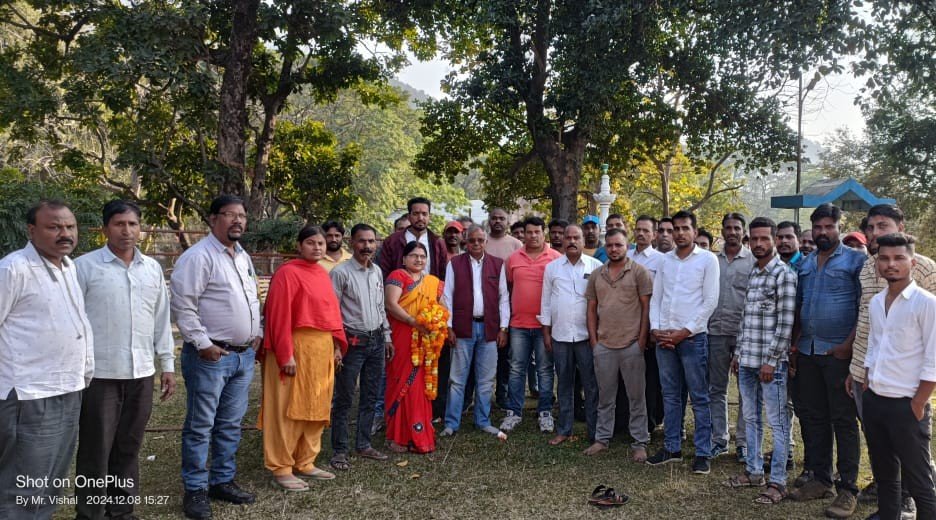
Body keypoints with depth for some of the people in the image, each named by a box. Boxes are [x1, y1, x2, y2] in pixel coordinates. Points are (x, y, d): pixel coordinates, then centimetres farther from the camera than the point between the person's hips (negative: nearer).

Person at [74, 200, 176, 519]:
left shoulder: (152, 268, 9)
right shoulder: (85, 266, -4)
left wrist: (167, 364, 11)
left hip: (141, 373, 4)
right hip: (100, 374, -4)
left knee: (129, 448, 14)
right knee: (95, 451, 5)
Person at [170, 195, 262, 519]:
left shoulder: (243, 257, 15)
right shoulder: (198, 256, -12)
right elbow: (182, 304, -17)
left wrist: (257, 332, 15)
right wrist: (202, 344, -17)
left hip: (244, 354, 8)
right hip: (210, 355, -8)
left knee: (230, 424, 15)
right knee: (200, 426, 2)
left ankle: (223, 481, 27)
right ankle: (195, 490, 14)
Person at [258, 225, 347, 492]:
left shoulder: (323, 274, 13)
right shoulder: (288, 273, -11)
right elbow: (279, 316, -16)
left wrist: (338, 344, 10)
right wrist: (285, 355, -19)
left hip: (323, 349, 8)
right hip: (296, 348, -8)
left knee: (315, 408, 13)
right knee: (288, 410, 0)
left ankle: (305, 463, 25)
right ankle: (281, 469, 10)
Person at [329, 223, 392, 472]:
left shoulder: (377, 272, 11)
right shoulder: (341, 272, -10)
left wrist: (386, 336, 16)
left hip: (376, 341, 7)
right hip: (353, 342, -6)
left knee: (370, 397, 13)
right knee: (344, 399, 1)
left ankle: (363, 445, 25)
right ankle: (339, 451, 11)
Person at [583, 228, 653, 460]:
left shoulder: (639, 272, -3)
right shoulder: (596, 274, 10)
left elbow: (646, 308, -4)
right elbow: (592, 308, 12)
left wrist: (642, 340, -8)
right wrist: (593, 338, 5)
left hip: (632, 345, -4)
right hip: (603, 345, 4)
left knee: (636, 397, 6)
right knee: (605, 397, 13)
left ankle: (640, 443, 16)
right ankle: (602, 438, 24)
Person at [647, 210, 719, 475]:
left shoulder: (708, 260, -2)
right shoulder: (665, 260, 11)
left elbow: (710, 302, -7)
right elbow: (655, 298, 12)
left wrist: (684, 332, -11)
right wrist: (655, 329, -2)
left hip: (692, 337, -5)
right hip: (664, 338, 5)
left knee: (699, 397, 2)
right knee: (670, 395, 12)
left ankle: (703, 453, 10)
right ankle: (671, 447, 21)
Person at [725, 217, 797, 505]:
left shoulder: (784, 274, -10)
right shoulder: (751, 274, 13)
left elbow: (786, 322, -14)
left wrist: (771, 361, -16)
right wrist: (738, 353, 15)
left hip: (770, 361, -7)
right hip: (747, 360, 8)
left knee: (777, 422, 3)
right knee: (750, 418, 16)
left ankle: (778, 481, 12)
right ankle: (753, 470, 28)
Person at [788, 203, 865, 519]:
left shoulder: (855, 261, -3)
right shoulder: (805, 264, 14)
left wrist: (850, 344, -16)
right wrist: (793, 344, 8)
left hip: (839, 353, -6)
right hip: (807, 352, 6)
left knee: (843, 420, 0)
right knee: (812, 417, 11)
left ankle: (848, 489, 10)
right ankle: (820, 480, 23)